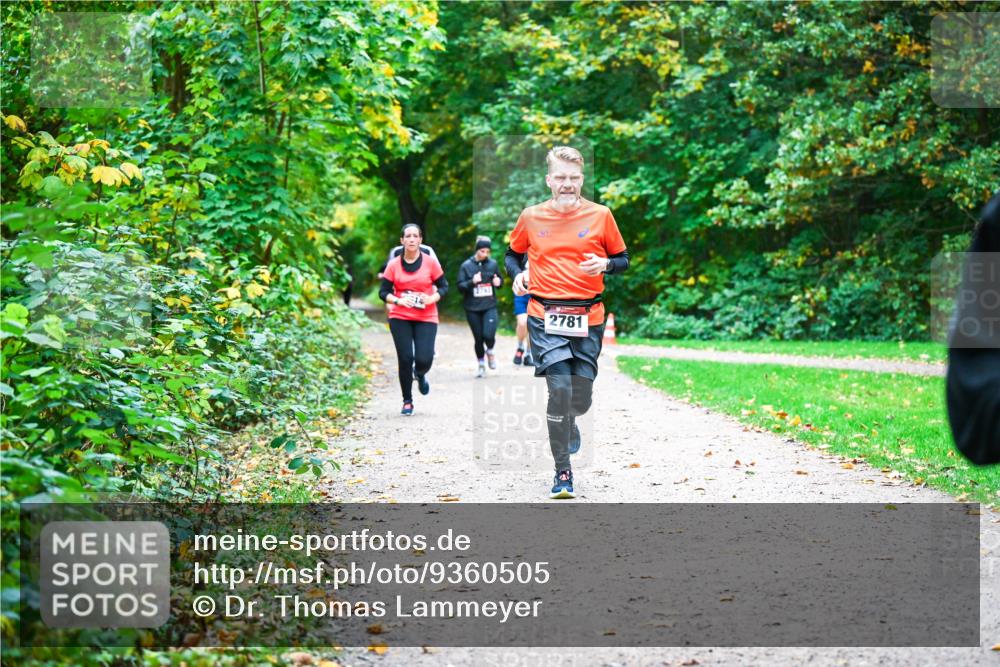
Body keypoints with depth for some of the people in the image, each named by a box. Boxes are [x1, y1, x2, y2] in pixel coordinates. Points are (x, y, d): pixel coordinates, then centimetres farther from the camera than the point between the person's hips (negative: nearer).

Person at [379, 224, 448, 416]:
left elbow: (443, 286, 5)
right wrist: (398, 300, -17)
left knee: (423, 360, -12)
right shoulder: (393, 265, 1)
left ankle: (420, 375, 28)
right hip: (400, 318, 0)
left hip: (426, 318, 0)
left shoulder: (430, 262, 0)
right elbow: (383, 292, 2)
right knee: (405, 359, -5)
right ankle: (407, 401, 11)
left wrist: (432, 298, -14)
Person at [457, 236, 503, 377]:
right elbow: (460, 287, -2)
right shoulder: (466, 266, -1)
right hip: (473, 308, 0)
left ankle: (490, 351, 18)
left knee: (489, 335, -16)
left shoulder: (493, 264, 3)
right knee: (478, 338, 5)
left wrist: (499, 281, -6)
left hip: (490, 306, 0)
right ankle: (481, 365, 24)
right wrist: (472, 282, -20)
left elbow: (500, 279, 17)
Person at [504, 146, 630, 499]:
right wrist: (517, 273, -2)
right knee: (560, 388, -15)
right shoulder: (531, 217, 4)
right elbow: (512, 254, 20)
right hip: (545, 316, -1)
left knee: (580, 397, 3)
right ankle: (562, 471, -5)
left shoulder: (600, 215, 2)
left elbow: (623, 259, 11)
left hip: (588, 317, 1)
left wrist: (605, 264, -11)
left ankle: (566, 422, 42)